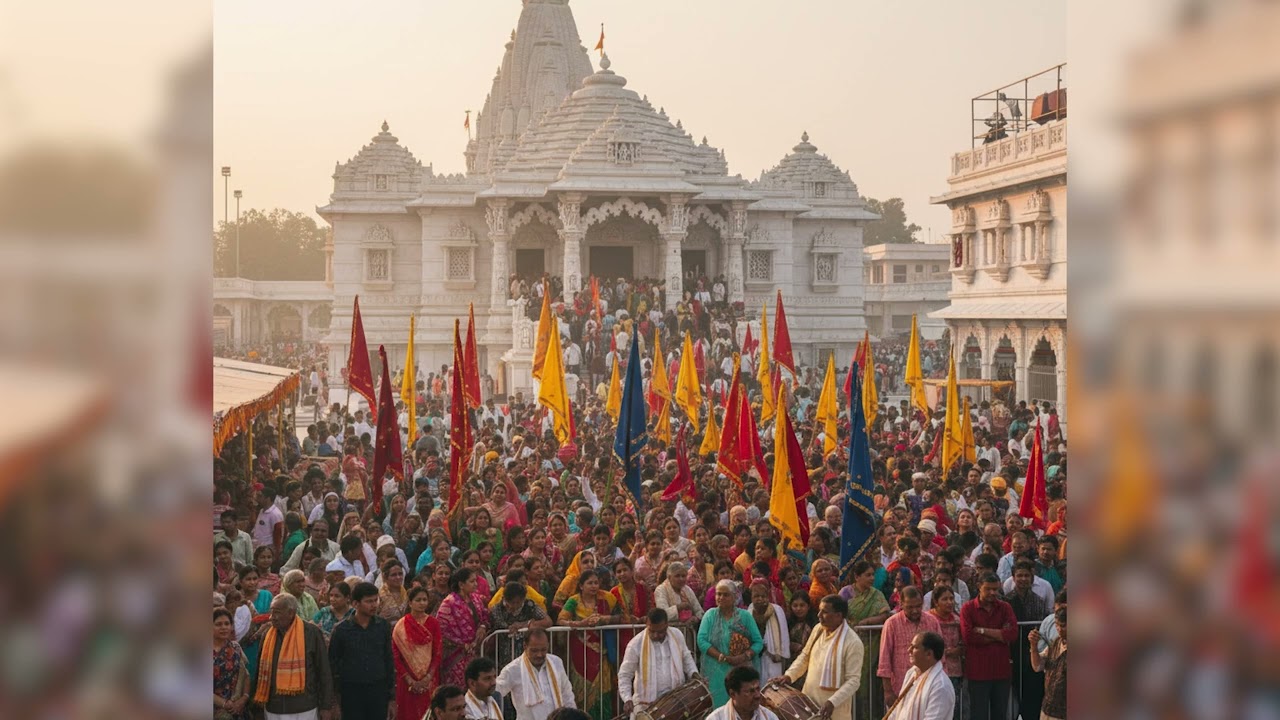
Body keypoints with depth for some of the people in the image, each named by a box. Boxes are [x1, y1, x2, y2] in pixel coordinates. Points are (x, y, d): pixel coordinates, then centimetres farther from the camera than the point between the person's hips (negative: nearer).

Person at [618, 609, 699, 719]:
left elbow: (686, 657, 16)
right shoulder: (635, 644, -14)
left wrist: (694, 674, -1)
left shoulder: (677, 635, -3)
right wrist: (627, 699, -18)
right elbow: (624, 675, -7)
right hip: (646, 703, -3)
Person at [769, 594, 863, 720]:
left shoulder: (853, 642, -17)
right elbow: (804, 656, 15)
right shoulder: (818, 629, 2)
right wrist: (789, 675, 0)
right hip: (809, 700, 6)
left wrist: (833, 702, -26)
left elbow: (853, 680, -17)